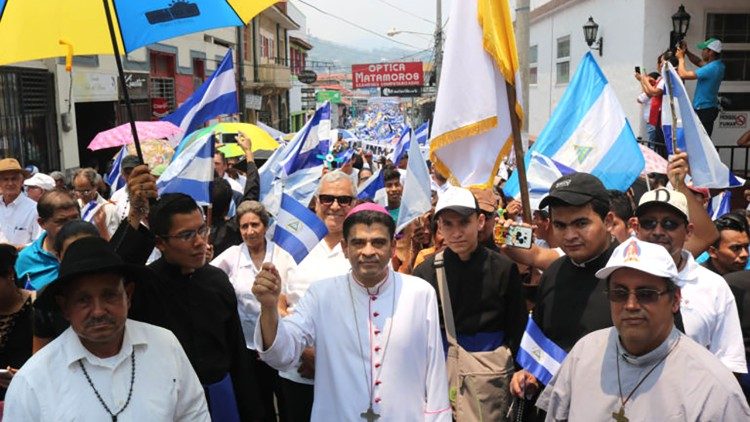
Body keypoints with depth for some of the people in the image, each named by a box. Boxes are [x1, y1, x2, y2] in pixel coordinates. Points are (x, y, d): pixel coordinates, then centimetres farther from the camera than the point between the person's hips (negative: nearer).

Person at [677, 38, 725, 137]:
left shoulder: (711, 68, -23)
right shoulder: (718, 65, 7)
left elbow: (683, 75, -23)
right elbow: (699, 62, 23)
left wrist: (681, 58, -6)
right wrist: (686, 52, 10)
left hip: (703, 110, -10)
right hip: (709, 108, 10)